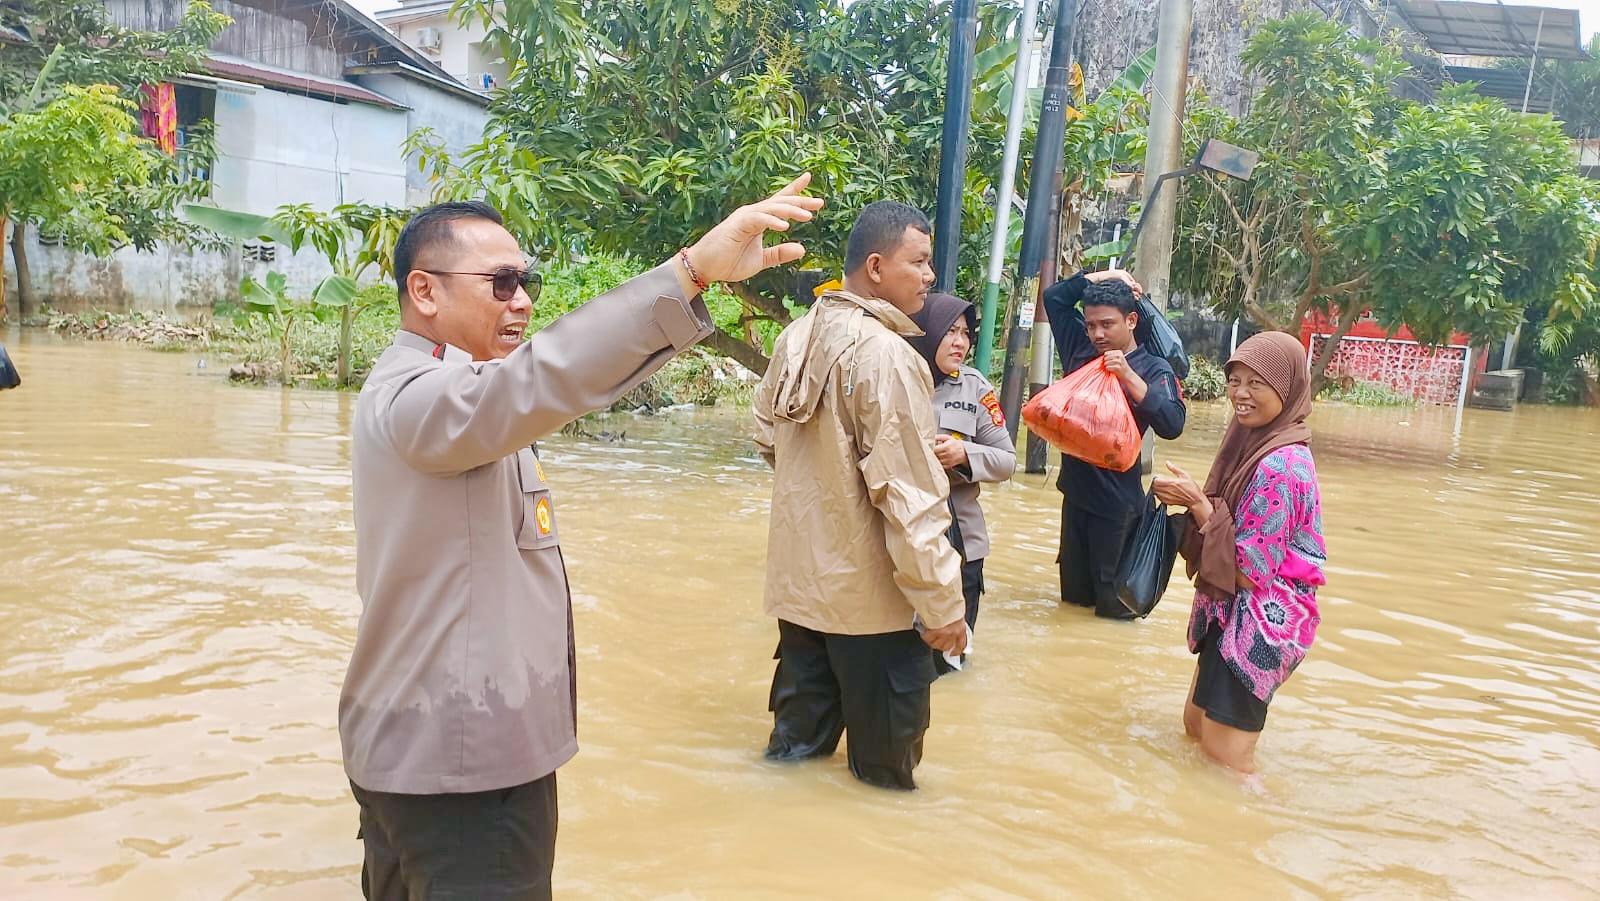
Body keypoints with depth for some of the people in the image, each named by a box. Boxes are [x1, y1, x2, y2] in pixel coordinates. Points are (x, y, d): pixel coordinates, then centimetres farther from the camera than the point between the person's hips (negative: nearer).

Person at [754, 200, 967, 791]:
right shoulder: (886, 355, -23)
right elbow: (910, 497, -25)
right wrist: (942, 604, -19)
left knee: (804, 721, 24)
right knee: (883, 750, 12)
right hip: (867, 587, -8)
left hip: (799, 573, 8)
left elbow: (766, 435, 16)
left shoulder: (799, 336, 2)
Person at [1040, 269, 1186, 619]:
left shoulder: (1153, 368, -10)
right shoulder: (1080, 349, 4)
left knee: (1112, 598, 5)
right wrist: (1105, 276, 5)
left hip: (1116, 499, -5)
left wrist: (1128, 376, -31)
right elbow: (1054, 296, 13)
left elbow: (1172, 426, -25)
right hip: (1076, 489, 5)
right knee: (1073, 591, 17)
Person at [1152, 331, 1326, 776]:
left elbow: (1249, 571, -23)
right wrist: (1196, 500, -6)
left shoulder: (1280, 465, -24)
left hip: (1262, 620, -10)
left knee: (1225, 756, 4)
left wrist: (1198, 505, -19)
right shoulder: (1256, 443, 5)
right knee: (1196, 726, 24)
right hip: (1234, 612, 10)